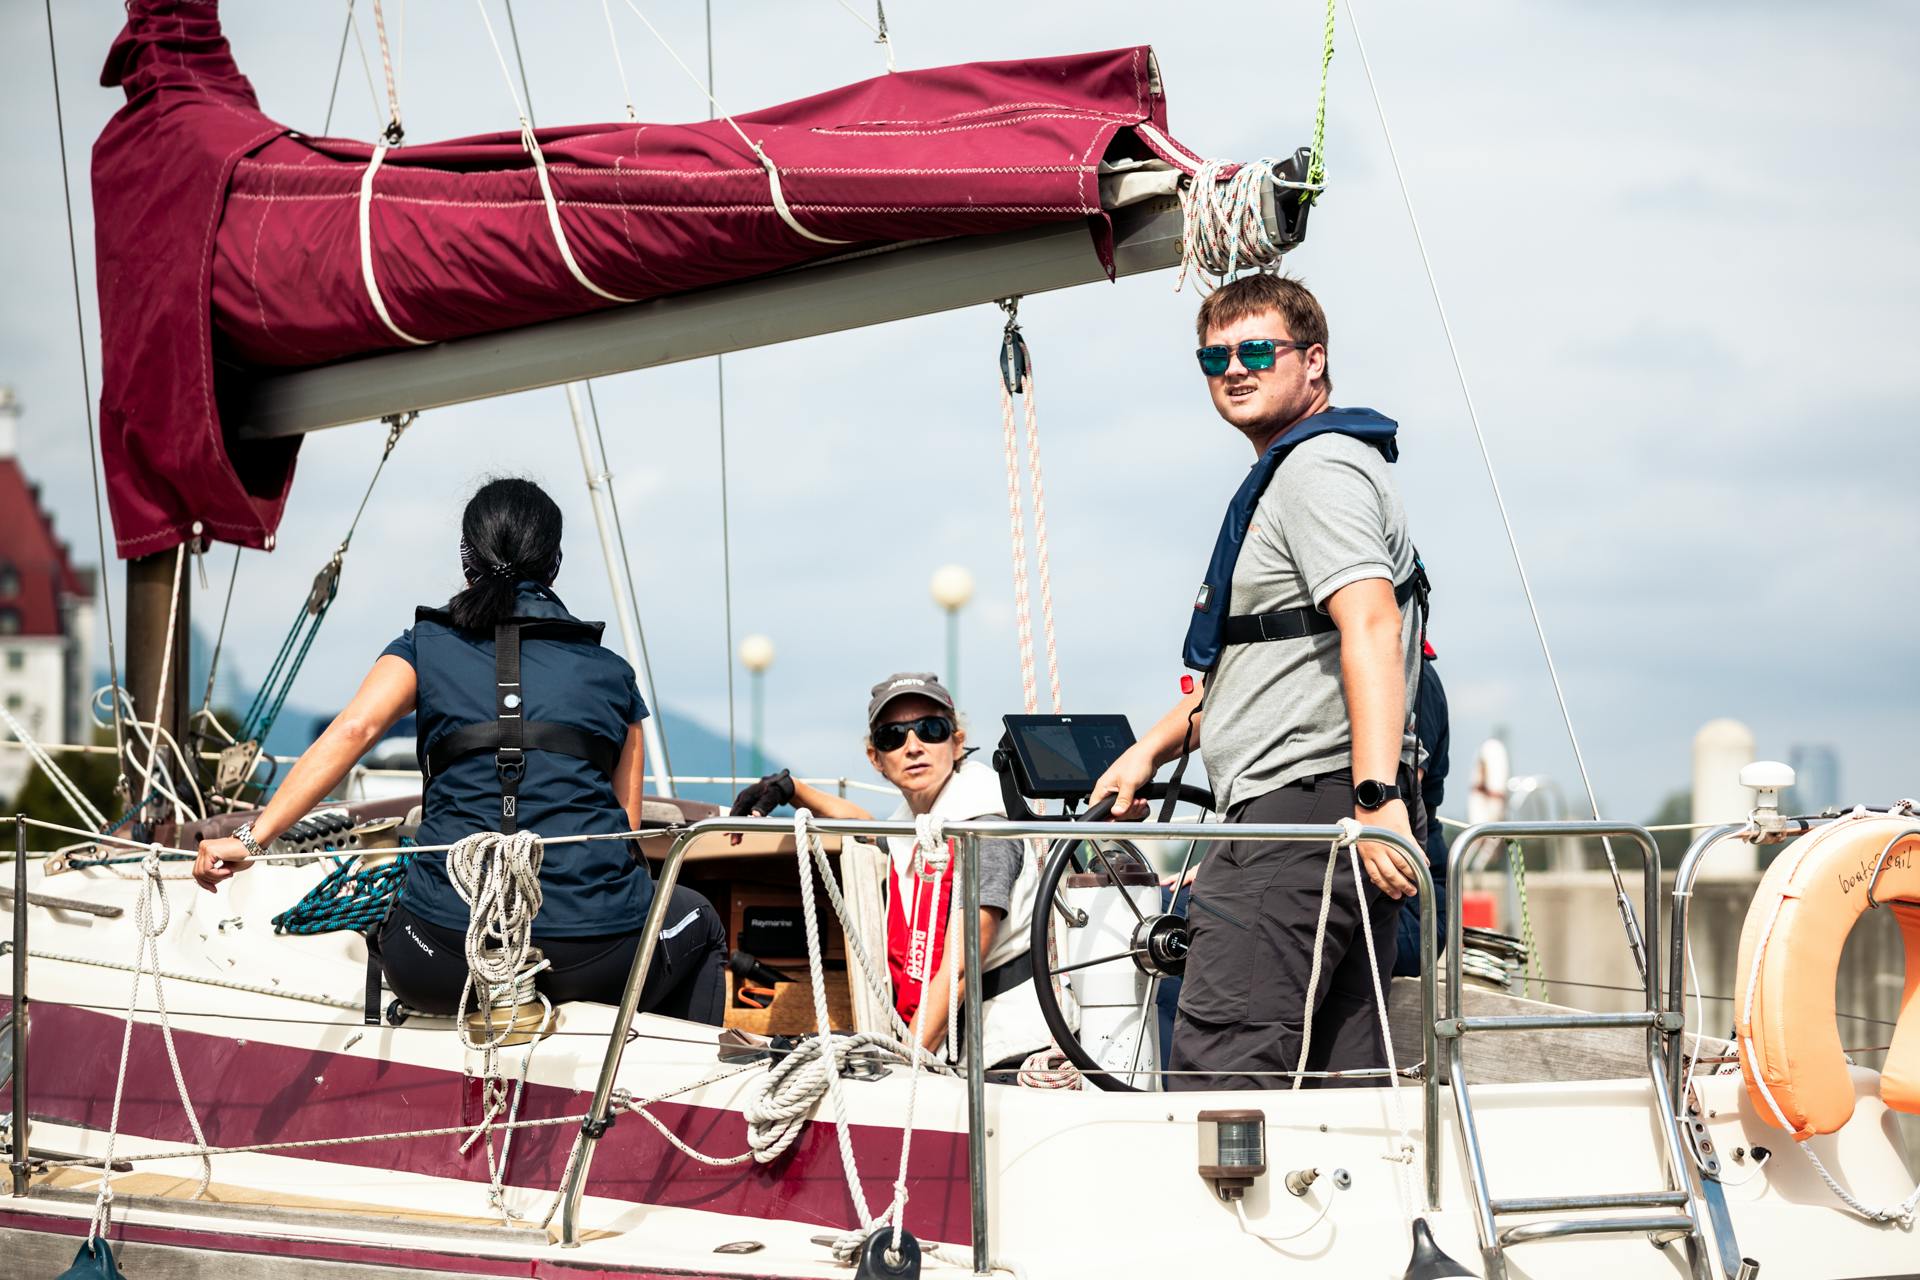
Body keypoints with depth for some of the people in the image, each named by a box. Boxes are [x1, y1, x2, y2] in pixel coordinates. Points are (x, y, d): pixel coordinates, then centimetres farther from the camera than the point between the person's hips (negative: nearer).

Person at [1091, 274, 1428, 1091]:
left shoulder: (1320, 467, -9)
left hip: (1305, 806, -11)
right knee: (1343, 1079, 8)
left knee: (1215, 1075, -17)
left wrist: (1378, 796, -32)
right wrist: (1153, 747, 27)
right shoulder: (1282, 477, 26)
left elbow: (1370, 628, -23)